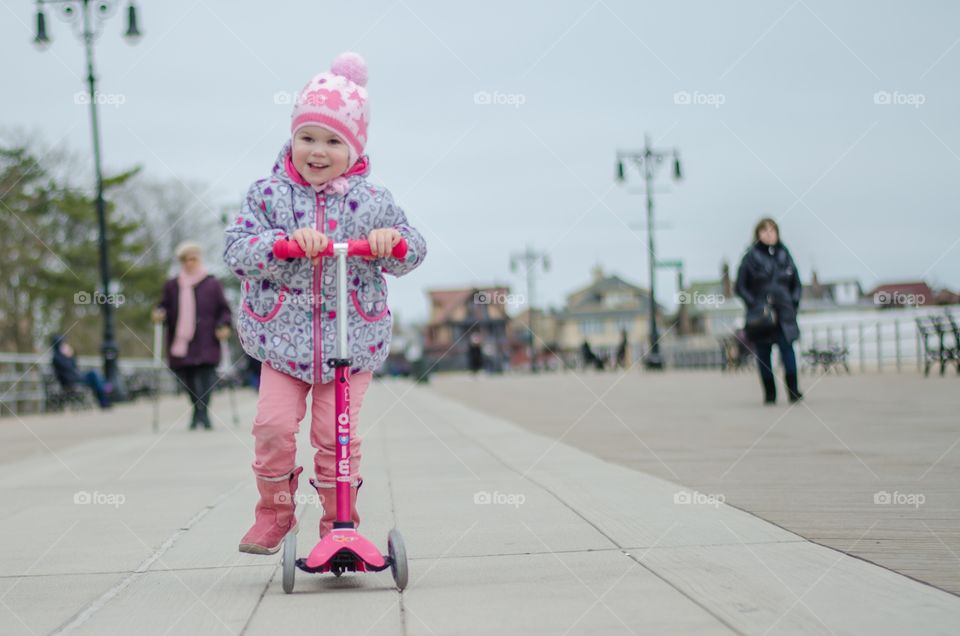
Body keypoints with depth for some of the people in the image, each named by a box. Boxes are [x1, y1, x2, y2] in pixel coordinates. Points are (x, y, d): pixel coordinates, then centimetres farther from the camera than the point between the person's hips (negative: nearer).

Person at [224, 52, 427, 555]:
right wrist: (286, 242, -27)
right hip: (283, 336, 0)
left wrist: (392, 241, -18)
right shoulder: (268, 194, -1)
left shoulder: (372, 201, 1)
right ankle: (273, 515, 14)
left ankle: (339, 523, 14)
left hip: (352, 341, 0)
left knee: (337, 434, -3)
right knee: (273, 424, -9)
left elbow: (412, 253, 5)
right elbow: (236, 250, -10)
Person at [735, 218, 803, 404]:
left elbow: (796, 283, 19)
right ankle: (769, 394, 10)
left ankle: (793, 391, -15)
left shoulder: (784, 254, 10)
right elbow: (740, 287, 2)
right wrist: (755, 305, -9)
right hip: (761, 317, -1)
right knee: (763, 355, 2)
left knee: (787, 348, -15)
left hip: (784, 313, 1)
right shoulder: (751, 257, 1)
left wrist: (793, 304, 6)